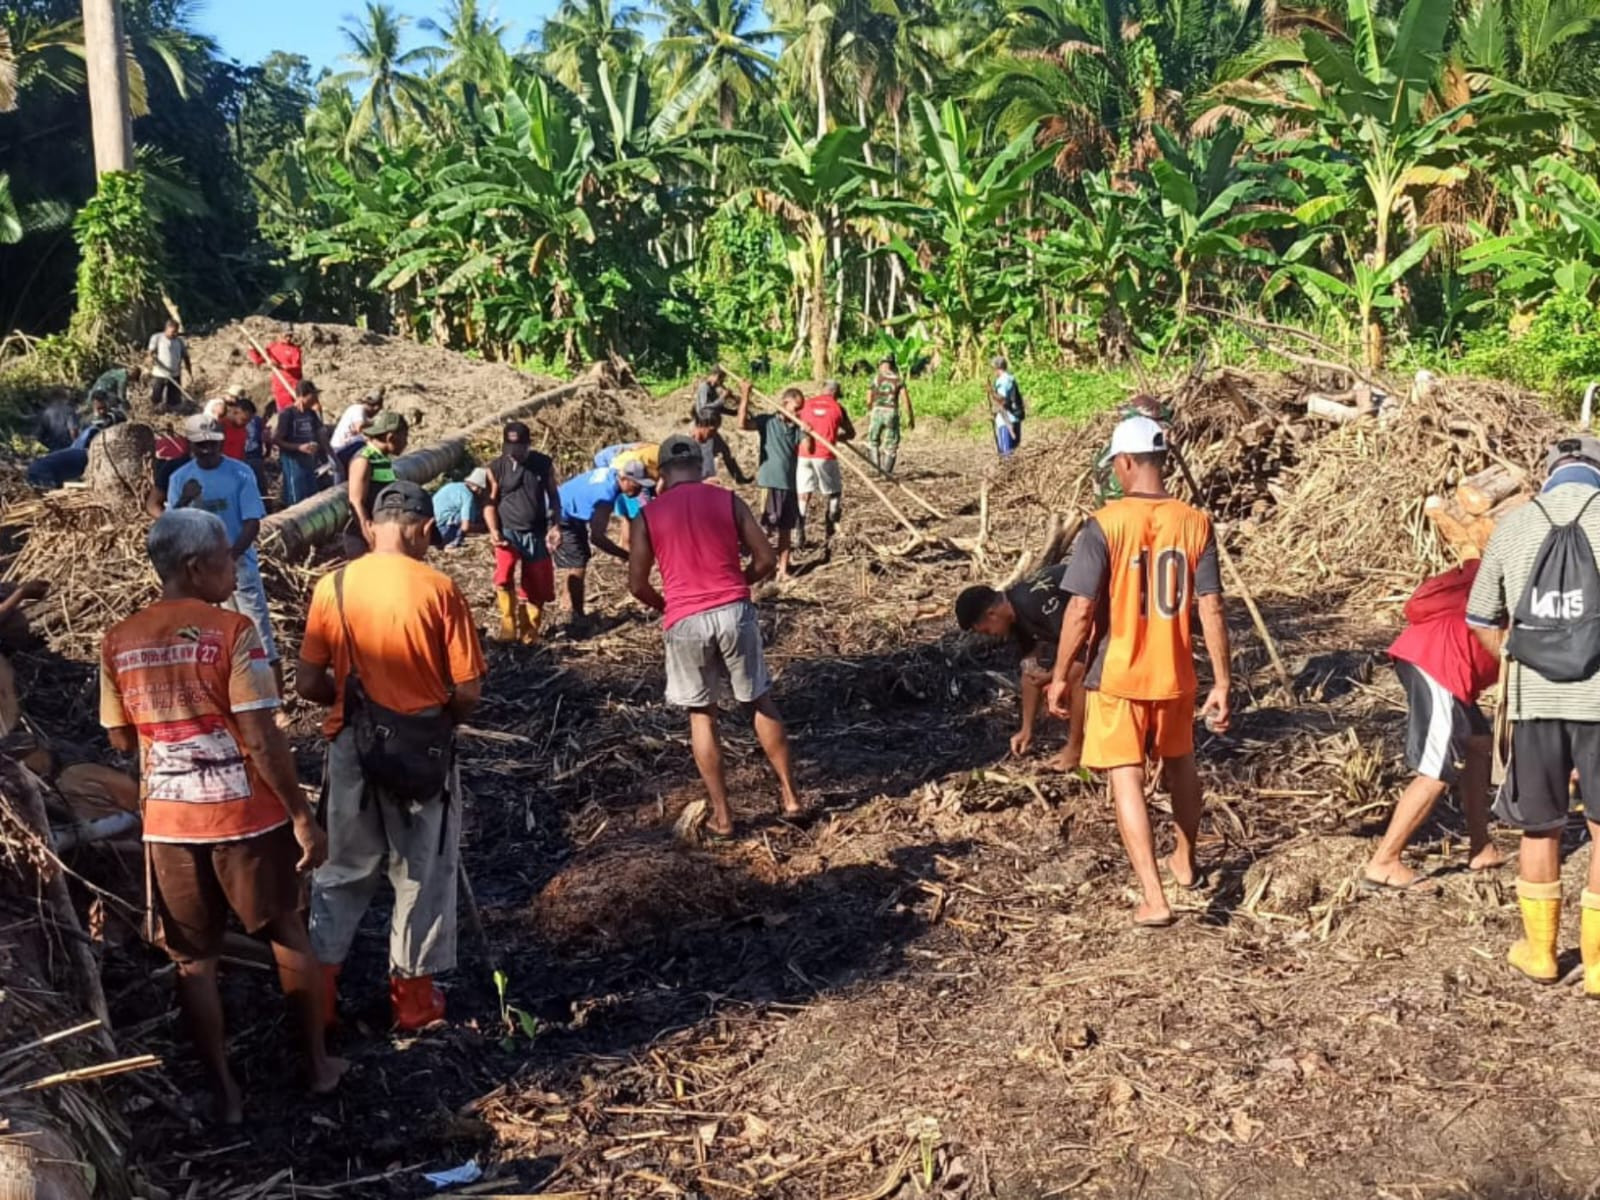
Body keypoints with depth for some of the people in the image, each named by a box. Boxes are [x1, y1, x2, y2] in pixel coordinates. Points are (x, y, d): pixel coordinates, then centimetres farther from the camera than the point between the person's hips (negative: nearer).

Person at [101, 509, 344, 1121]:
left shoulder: (118, 641, -1)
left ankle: (225, 1090, 23)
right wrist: (302, 816, -12)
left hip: (167, 822, 3)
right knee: (287, 936, 17)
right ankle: (319, 1062, 29)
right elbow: (262, 738, -19)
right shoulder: (231, 631, -16)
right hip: (246, 816, -3)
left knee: (193, 960, 15)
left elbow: (121, 740, 9)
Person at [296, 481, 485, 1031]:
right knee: (422, 874, 13)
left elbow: (308, 683, -2)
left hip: (352, 748, 2)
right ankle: (413, 994, 23)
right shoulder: (439, 589, -13)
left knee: (343, 869, 19)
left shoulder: (333, 586, -5)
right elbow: (469, 690, -11)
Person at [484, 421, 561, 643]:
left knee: (538, 585, 5)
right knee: (503, 576, -26)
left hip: (536, 534, 2)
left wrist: (555, 527, -4)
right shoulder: (496, 468, -6)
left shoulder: (544, 464, -3)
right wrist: (494, 530, -15)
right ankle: (509, 626, -14)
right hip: (508, 532, -2)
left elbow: (554, 497, 7)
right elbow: (490, 502, 0)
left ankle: (529, 632, 23)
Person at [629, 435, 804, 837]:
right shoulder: (728, 501, 3)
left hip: (685, 622, -1)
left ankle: (721, 816, 15)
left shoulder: (649, 515, 2)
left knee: (701, 715, 12)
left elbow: (637, 585, 2)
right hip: (734, 612, 1)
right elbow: (767, 560, 1)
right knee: (760, 701, 17)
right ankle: (791, 796, 21)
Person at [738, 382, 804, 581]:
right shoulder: (768, 421, -4)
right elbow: (743, 424, -19)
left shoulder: (797, 428, 7)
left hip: (789, 484, 5)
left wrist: (807, 433, -25)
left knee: (786, 529, 11)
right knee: (765, 528, -4)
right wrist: (745, 396, -22)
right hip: (770, 482, -5)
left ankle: (783, 570, 19)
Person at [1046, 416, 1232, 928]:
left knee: (1127, 781, 1)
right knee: (1180, 765, 24)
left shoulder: (1105, 525, -15)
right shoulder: (1195, 523, -5)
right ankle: (1185, 862, 43)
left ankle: (1154, 898, -6)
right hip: (1175, 674, 4)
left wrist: (1060, 675, -4)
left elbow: (1081, 609, -15)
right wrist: (1222, 682, -1)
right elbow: (1211, 608, -6)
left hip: (1117, 676, -4)